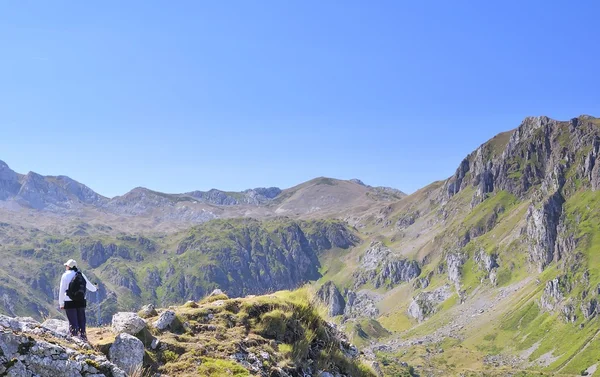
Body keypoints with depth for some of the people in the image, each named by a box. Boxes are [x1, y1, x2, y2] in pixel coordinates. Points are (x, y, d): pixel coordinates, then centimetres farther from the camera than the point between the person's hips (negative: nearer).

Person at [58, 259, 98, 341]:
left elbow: (62, 291, -5)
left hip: (70, 302, -4)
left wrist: (61, 303, 3)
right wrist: (95, 288, 39)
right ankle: (83, 338, 17)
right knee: (81, 321, 13)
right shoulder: (81, 275, 6)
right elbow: (89, 286, 17)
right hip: (81, 301, 4)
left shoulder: (65, 275, -6)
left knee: (73, 322, 1)